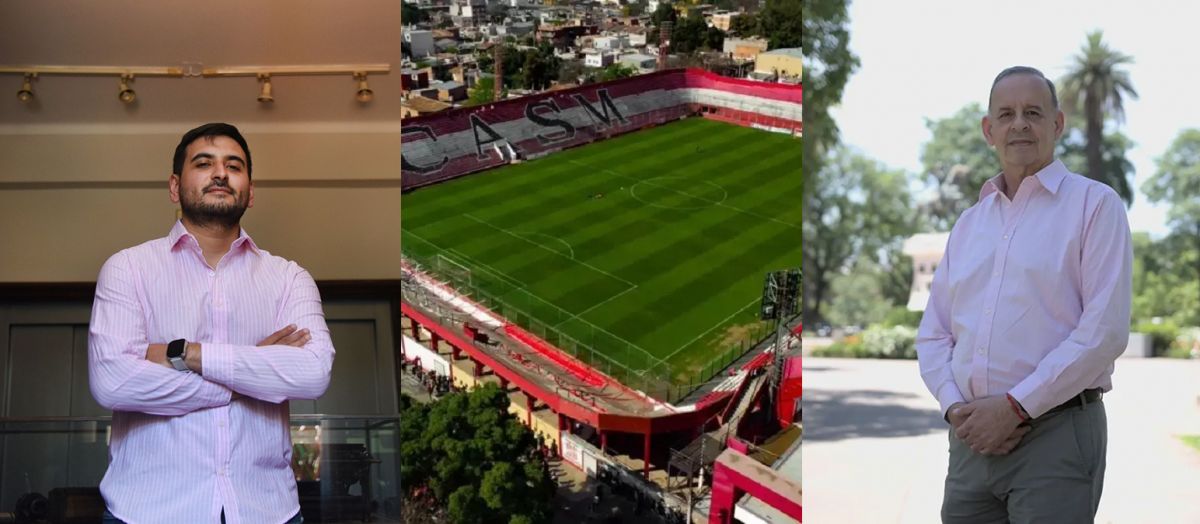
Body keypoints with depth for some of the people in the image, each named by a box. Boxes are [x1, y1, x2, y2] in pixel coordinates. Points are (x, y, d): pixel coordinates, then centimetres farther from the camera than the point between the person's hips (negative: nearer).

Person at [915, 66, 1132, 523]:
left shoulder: (1094, 204, -1)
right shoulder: (969, 222, 16)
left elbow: (1105, 330, -11)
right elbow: (933, 333, 14)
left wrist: (1016, 406, -15)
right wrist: (956, 408, -4)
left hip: (1056, 432, -5)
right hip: (972, 439, 5)